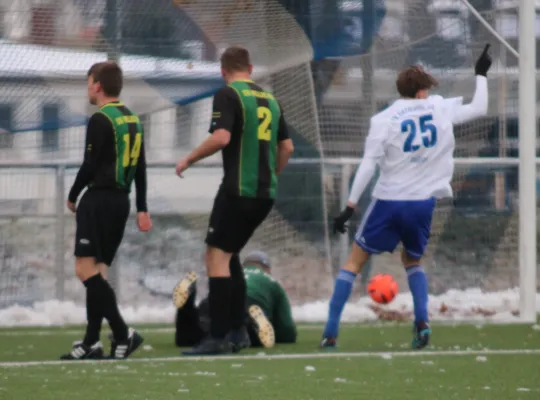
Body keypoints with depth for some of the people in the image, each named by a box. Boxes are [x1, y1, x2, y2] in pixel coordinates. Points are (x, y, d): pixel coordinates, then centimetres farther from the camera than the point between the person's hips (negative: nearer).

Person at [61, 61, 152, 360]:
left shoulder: (100, 120, -11)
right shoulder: (133, 120, 14)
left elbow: (89, 165, -14)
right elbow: (140, 168, 16)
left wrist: (73, 196, 2)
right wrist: (142, 209, 18)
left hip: (99, 198, -9)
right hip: (121, 200, 9)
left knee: (86, 269, -12)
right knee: (97, 272, 12)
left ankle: (122, 333, -21)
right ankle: (92, 341, 9)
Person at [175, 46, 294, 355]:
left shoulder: (228, 95, -7)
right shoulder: (270, 99, 15)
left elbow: (221, 137, -20)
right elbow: (287, 147, 18)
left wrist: (188, 160, -8)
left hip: (238, 190, -8)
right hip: (265, 193, 8)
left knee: (217, 256, -5)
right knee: (230, 255, 18)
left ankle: (219, 338, -12)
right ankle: (238, 331, 13)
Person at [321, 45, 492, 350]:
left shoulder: (384, 120, -4)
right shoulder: (440, 109, 2)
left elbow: (368, 165, -10)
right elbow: (479, 108, 17)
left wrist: (350, 206, -7)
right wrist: (481, 74, 33)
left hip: (389, 202, -2)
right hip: (423, 203, 2)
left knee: (355, 261, 10)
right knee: (413, 261, 27)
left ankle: (330, 333, 2)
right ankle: (422, 321, 4)